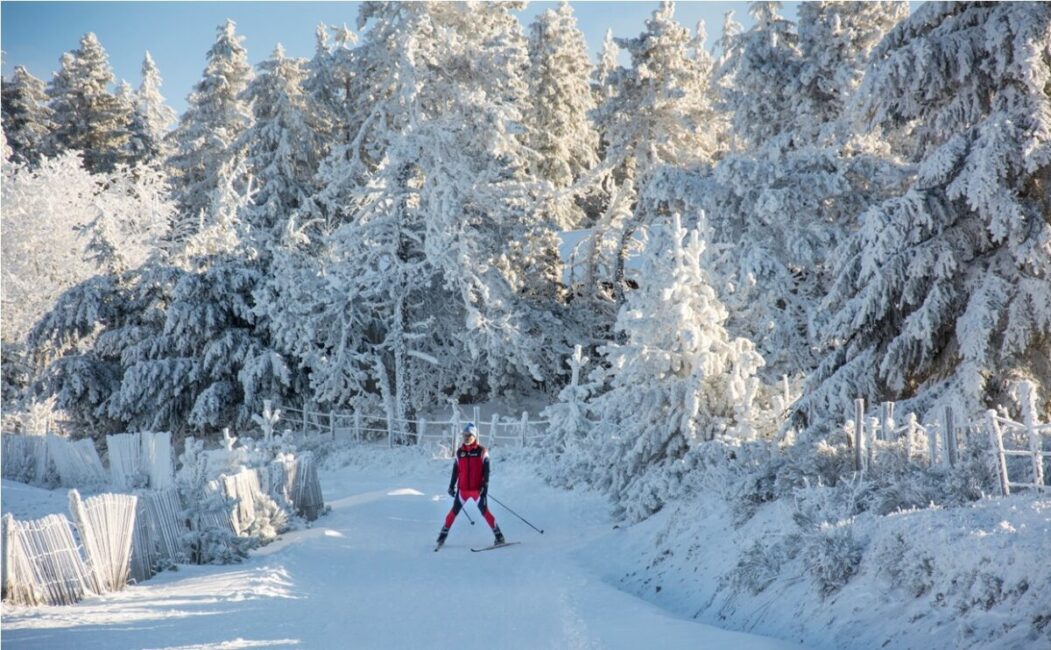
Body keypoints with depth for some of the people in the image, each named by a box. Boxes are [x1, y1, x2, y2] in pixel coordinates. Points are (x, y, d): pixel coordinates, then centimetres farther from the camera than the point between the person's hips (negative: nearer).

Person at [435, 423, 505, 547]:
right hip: (462, 489, 3)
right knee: (454, 511, 6)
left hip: (478, 489, -3)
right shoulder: (459, 452, 7)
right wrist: (452, 486, 12)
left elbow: (486, 470, -5)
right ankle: (443, 534, 16)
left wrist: (485, 486, -13)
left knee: (485, 511, -7)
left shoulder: (482, 451, -4)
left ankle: (498, 536, -2)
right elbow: (455, 471, 14)